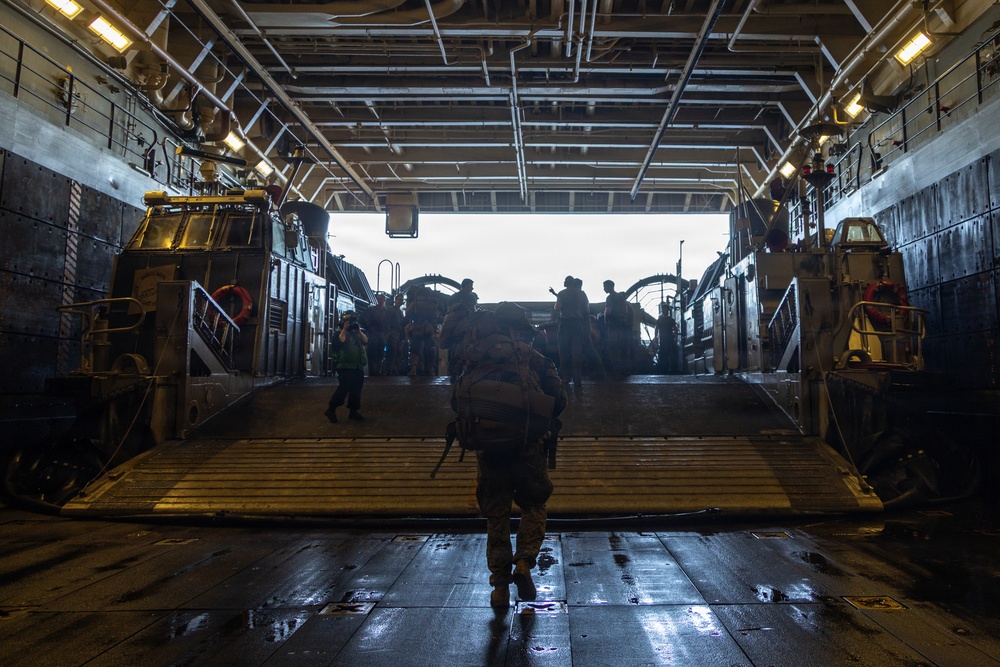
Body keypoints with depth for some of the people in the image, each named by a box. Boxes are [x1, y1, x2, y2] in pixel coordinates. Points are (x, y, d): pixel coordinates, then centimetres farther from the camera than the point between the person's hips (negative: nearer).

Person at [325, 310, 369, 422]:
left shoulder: (357, 333, 21)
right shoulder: (340, 333, 4)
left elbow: (366, 341, 5)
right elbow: (340, 342, -18)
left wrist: (359, 330, -2)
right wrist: (344, 329, -13)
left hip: (358, 367, 6)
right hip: (345, 366, -6)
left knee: (356, 390, 7)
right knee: (343, 388, -14)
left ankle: (353, 411, 14)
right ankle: (331, 409, -6)